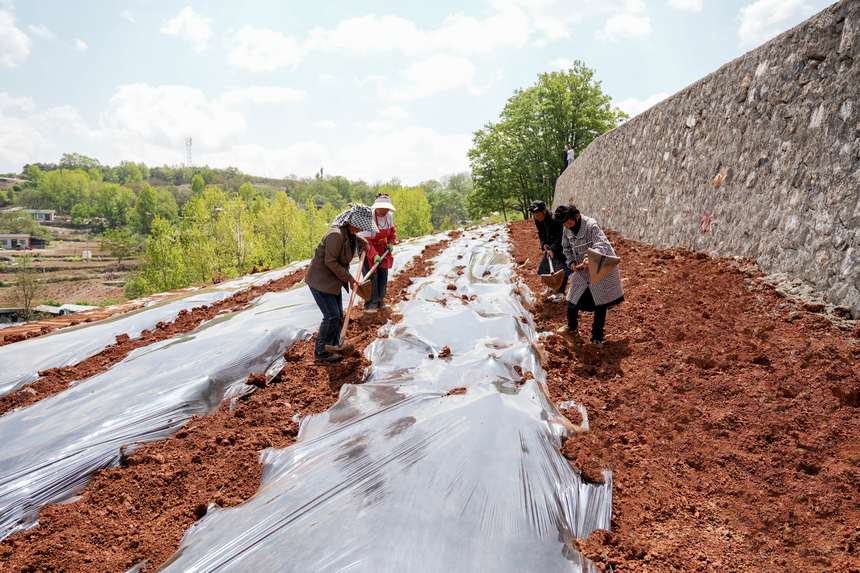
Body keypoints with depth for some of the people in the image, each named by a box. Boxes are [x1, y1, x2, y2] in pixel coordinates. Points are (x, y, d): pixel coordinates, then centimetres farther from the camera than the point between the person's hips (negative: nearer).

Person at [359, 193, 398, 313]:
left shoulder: (389, 216, -8)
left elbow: (392, 230, 14)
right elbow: (366, 241, -30)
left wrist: (391, 243, 0)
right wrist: (375, 256, -39)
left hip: (382, 247, 6)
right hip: (367, 248, -6)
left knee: (383, 275, 7)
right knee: (371, 275, -9)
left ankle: (380, 300, 24)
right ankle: (370, 304, 2)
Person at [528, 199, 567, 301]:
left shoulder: (555, 219, -27)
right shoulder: (538, 221, -3)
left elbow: (560, 236, -24)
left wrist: (553, 249, -30)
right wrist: (543, 244, -8)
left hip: (560, 247, -8)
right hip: (549, 247, 8)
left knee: (560, 268, -5)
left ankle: (560, 292, 5)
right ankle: (551, 288, 32)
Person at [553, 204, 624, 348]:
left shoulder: (591, 226, -23)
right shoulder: (568, 230, -1)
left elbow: (601, 246, -35)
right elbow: (566, 248, 15)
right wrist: (572, 263, -2)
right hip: (582, 271, 6)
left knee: (600, 304, -1)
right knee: (573, 300, 10)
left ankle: (597, 338, 11)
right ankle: (572, 326, 38)